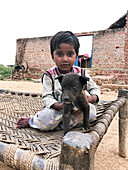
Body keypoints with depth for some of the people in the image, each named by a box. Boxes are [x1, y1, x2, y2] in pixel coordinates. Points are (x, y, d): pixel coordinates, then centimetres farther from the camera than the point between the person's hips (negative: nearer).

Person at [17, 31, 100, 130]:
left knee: (91, 110, -25)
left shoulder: (81, 73, -2)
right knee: (47, 115, -35)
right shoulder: (49, 75, -8)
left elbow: (95, 89, 5)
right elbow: (47, 97, -12)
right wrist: (60, 106, -32)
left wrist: (92, 98, -19)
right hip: (57, 108, -2)